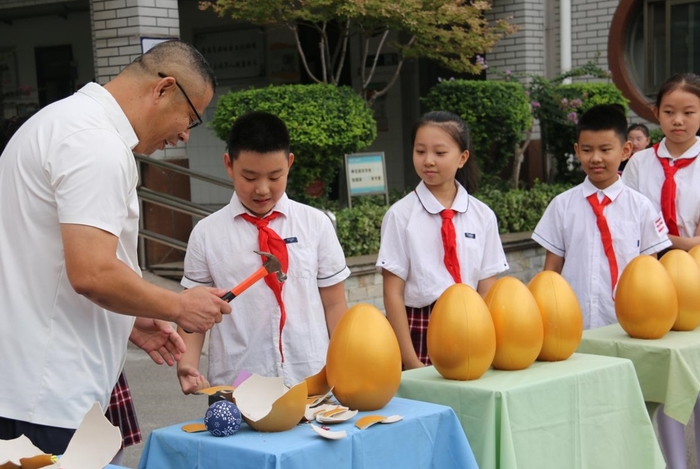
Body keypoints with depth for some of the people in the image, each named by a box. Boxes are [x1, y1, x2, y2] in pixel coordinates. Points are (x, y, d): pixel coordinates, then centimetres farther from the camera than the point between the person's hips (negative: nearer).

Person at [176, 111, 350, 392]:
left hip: (311, 381, 1)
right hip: (235, 389, 0)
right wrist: (188, 364, -11)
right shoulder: (207, 234, 3)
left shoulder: (316, 225, 5)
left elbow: (334, 305, 6)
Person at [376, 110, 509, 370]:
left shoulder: (482, 216, 4)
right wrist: (411, 362, -9)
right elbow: (393, 293, -5)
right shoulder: (401, 215, -4)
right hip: (420, 333, -2)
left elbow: (487, 290, 5)